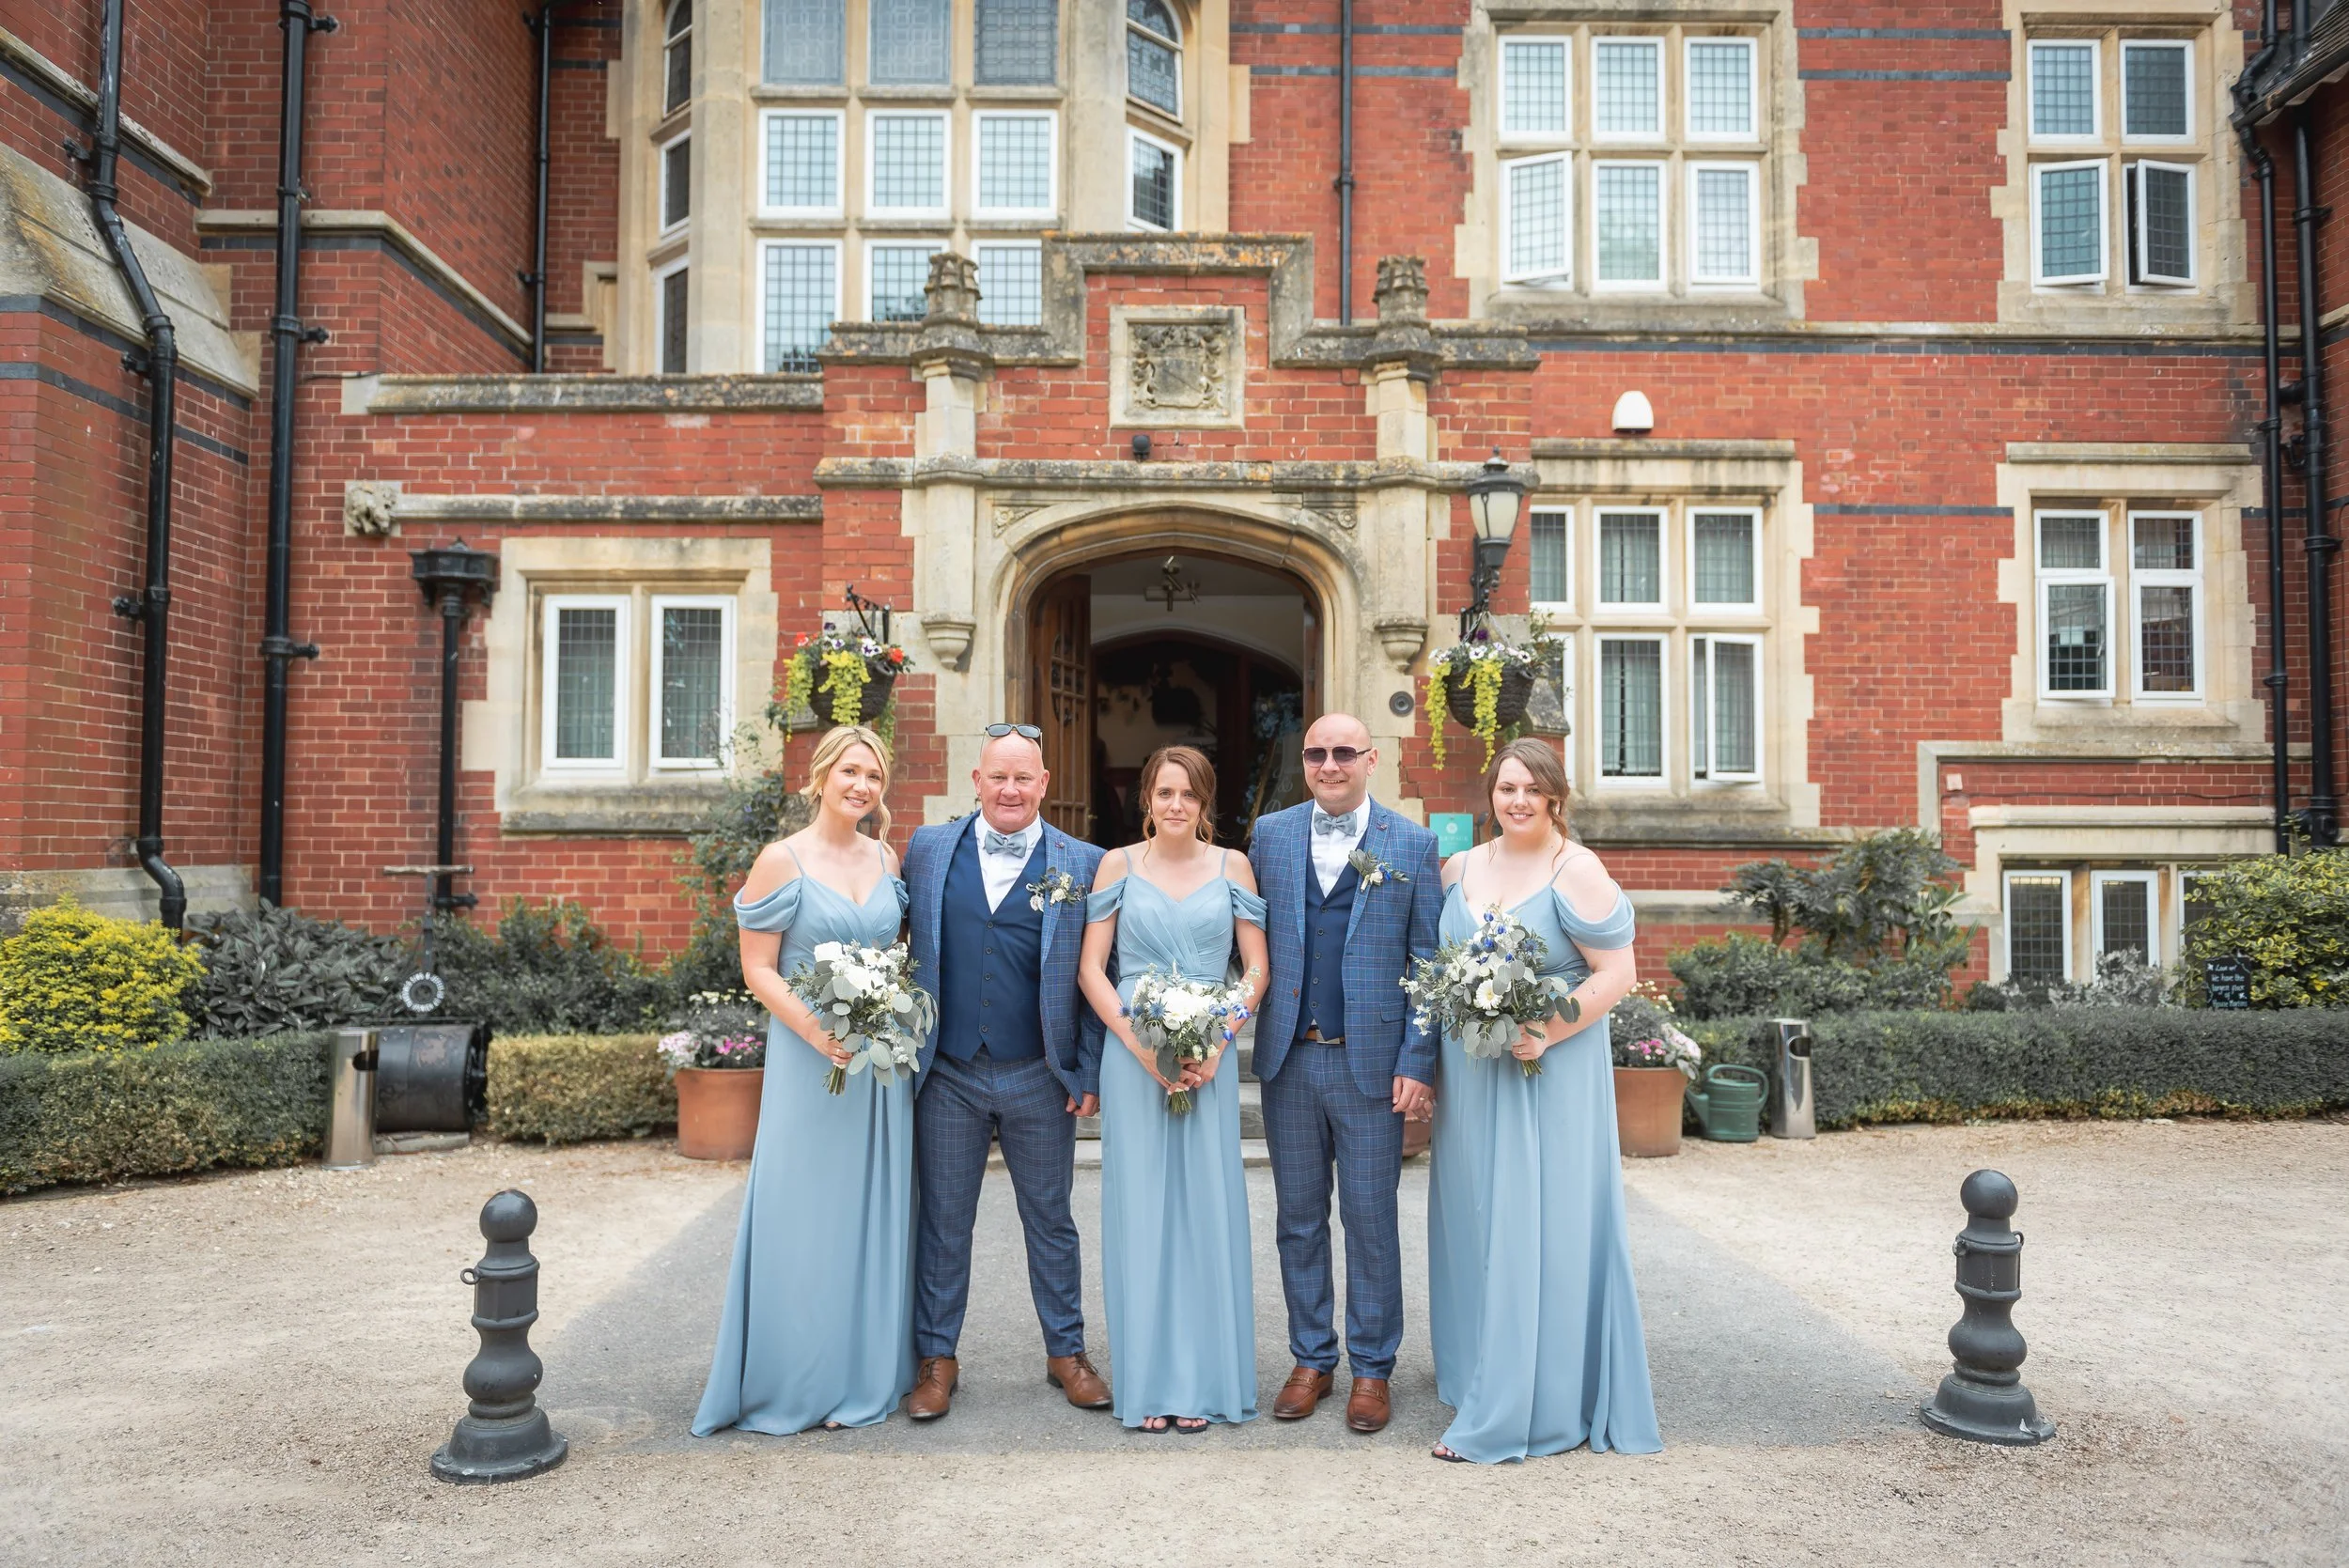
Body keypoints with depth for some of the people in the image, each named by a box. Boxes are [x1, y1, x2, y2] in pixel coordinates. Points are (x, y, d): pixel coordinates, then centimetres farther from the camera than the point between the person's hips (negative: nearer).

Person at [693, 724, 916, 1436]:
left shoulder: (887, 859, 8)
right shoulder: (782, 860, -7)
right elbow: (759, 969, -8)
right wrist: (820, 1033, -20)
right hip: (808, 1057, -5)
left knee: (873, 1213, 12)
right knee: (806, 1212, 2)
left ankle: (866, 1372, 26)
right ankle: (798, 1382, 17)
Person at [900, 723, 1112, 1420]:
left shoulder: (1082, 864, -2)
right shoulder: (928, 848, 3)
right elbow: (905, 951, 4)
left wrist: (1089, 1073, -4)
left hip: (1040, 1078, -1)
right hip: (948, 1075, 1)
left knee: (1050, 1219, 12)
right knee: (943, 1222, 11)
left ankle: (1066, 1351, 28)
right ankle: (937, 1359, 26)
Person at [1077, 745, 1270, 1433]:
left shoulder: (1231, 867, 5)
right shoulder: (1119, 865, 3)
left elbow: (1256, 968, 5)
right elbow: (1091, 967, 1)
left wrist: (1216, 1042, -9)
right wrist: (1141, 1044, -11)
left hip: (1208, 1058, 1)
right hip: (1132, 1058, 0)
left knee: (1206, 1209, 3)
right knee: (1139, 1209, 3)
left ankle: (1201, 1381, 16)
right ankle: (1148, 1382, 14)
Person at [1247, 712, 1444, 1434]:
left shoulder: (1413, 844, 0)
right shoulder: (1270, 834, 7)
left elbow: (1429, 961, -1)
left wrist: (1418, 1062, -7)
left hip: (1372, 1060, -2)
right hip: (1289, 1058, 2)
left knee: (1370, 1219, 7)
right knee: (1299, 1218, 12)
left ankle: (1372, 1368, 21)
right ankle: (1311, 1360, 26)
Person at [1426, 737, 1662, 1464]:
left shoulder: (1576, 871, -9)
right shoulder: (1460, 867, 8)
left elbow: (1616, 974, -12)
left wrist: (1548, 1033, -23)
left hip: (1549, 1073, -6)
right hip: (1469, 1073, 6)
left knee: (1538, 1229, -1)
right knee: (1474, 1222, 13)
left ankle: (1517, 1409, 7)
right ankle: (1478, 1371, 30)